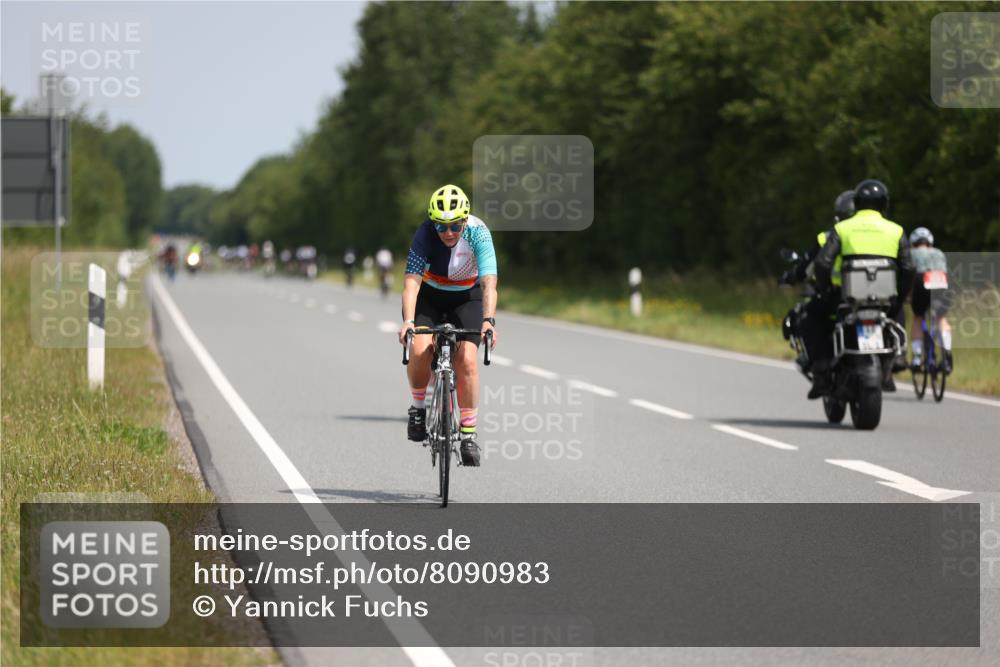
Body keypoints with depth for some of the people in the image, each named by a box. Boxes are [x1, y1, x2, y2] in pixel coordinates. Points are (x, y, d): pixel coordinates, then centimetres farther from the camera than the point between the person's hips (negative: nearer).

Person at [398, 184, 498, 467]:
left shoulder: (478, 232, -27)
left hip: (466, 297, 0)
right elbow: (412, 280, -34)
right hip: (428, 296, 0)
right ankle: (418, 407, 2)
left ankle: (468, 434, -8)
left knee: (467, 359, -19)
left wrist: (488, 320, -52)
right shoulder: (425, 234, -26)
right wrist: (408, 320, -50)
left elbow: (489, 282, -36)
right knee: (420, 350, -26)